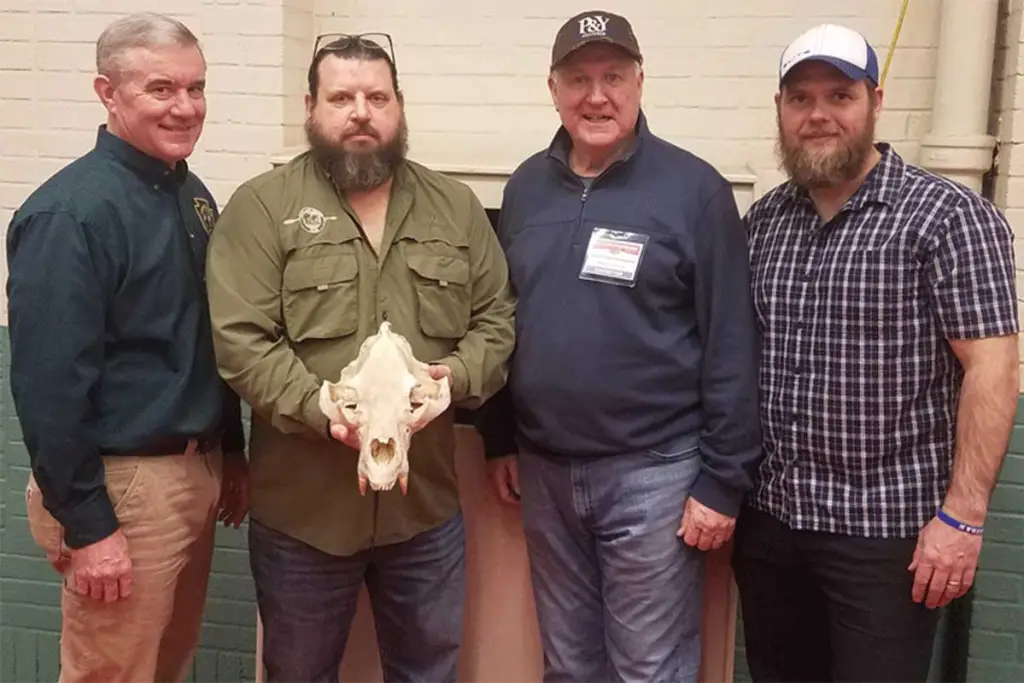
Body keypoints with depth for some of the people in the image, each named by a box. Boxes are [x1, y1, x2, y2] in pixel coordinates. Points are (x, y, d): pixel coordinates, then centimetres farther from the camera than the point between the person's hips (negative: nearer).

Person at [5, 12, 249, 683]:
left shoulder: (193, 194, 8)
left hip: (197, 470, 8)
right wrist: (85, 525, -18)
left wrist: (232, 453, 14)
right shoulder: (71, 212, -17)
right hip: (123, 483, -8)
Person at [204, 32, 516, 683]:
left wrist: (456, 375, -14)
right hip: (302, 506, -2)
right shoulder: (262, 207, -6)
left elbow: (497, 319, 6)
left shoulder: (456, 206, 5)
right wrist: (323, 412, -24)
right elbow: (240, 341, -13)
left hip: (428, 501, 3)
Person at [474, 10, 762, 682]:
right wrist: (498, 436, 12)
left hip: (652, 472, -4)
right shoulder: (527, 187, 6)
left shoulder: (694, 188, -9)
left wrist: (722, 478, -11)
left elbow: (732, 347, -10)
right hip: (544, 469, 5)